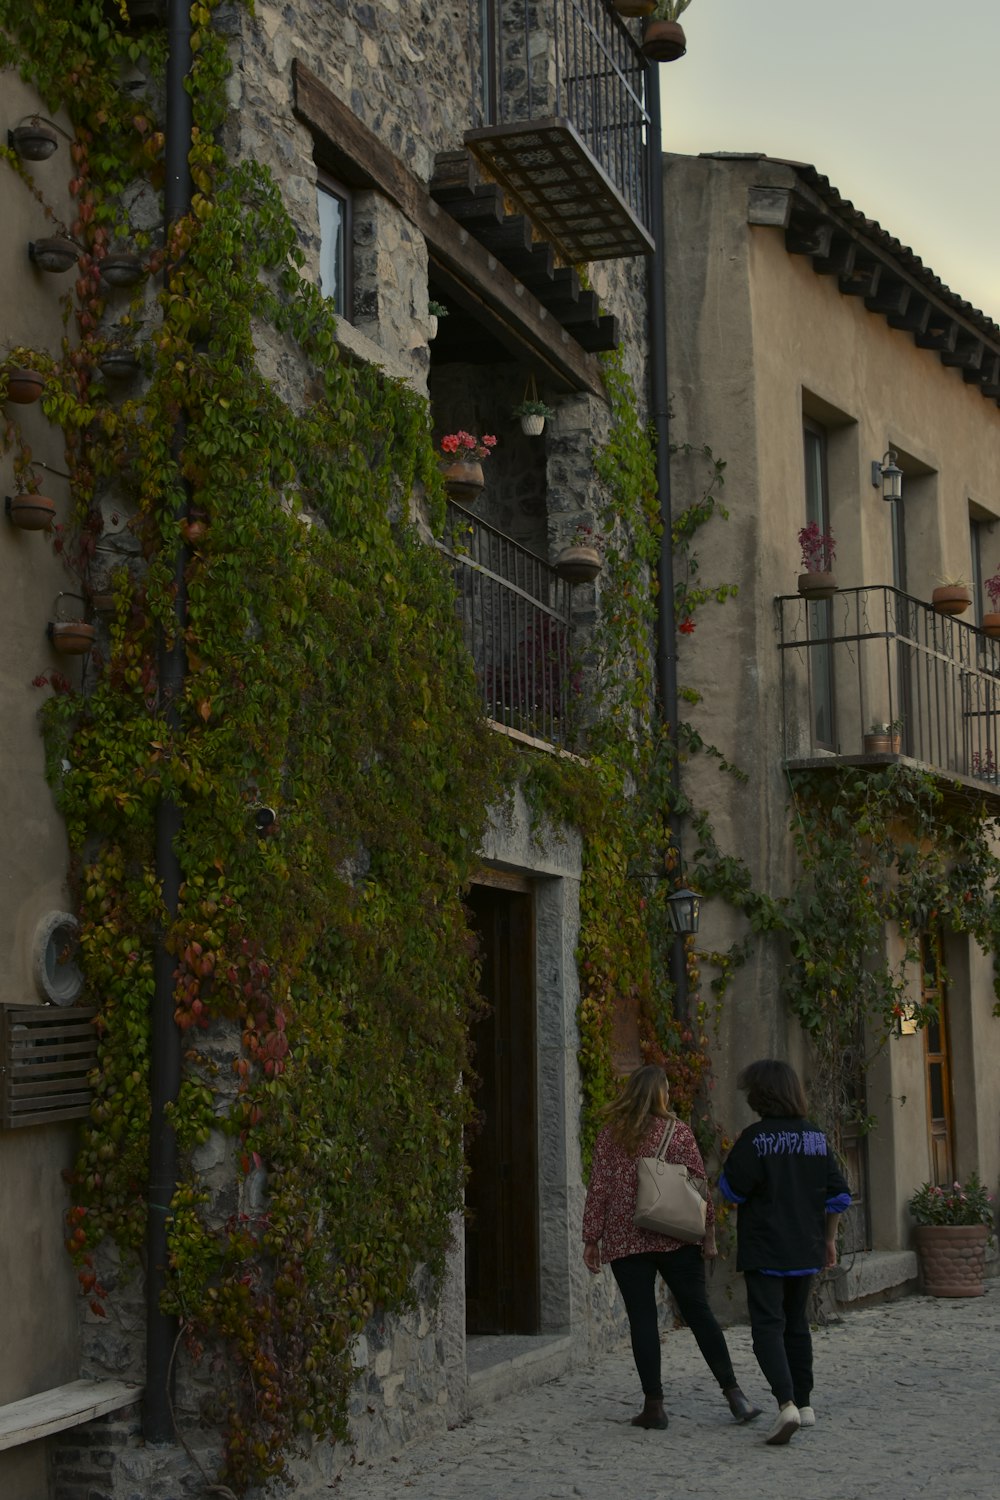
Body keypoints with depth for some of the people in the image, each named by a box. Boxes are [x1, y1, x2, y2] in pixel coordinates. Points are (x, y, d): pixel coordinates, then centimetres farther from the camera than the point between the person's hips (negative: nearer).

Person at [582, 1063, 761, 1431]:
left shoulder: (610, 1136, 1)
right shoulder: (678, 1132, 0)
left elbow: (598, 1190, 0)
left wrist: (591, 1239, 5)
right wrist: (709, 1231, 5)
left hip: (626, 1241, 0)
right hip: (676, 1238, 0)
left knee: (642, 1320, 3)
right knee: (699, 1313, 6)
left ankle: (653, 1405, 1)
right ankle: (733, 1392, 3)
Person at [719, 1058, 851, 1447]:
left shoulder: (756, 1138, -14)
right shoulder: (816, 1137, 4)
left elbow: (732, 1190, -13)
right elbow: (838, 1195, 9)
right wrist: (828, 1239, 19)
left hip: (764, 1251, -6)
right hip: (805, 1251, 6)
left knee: (768, 1326, -6)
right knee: (797, 1324, 19)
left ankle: (786, 1403, -23)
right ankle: (804, 1404, 25)